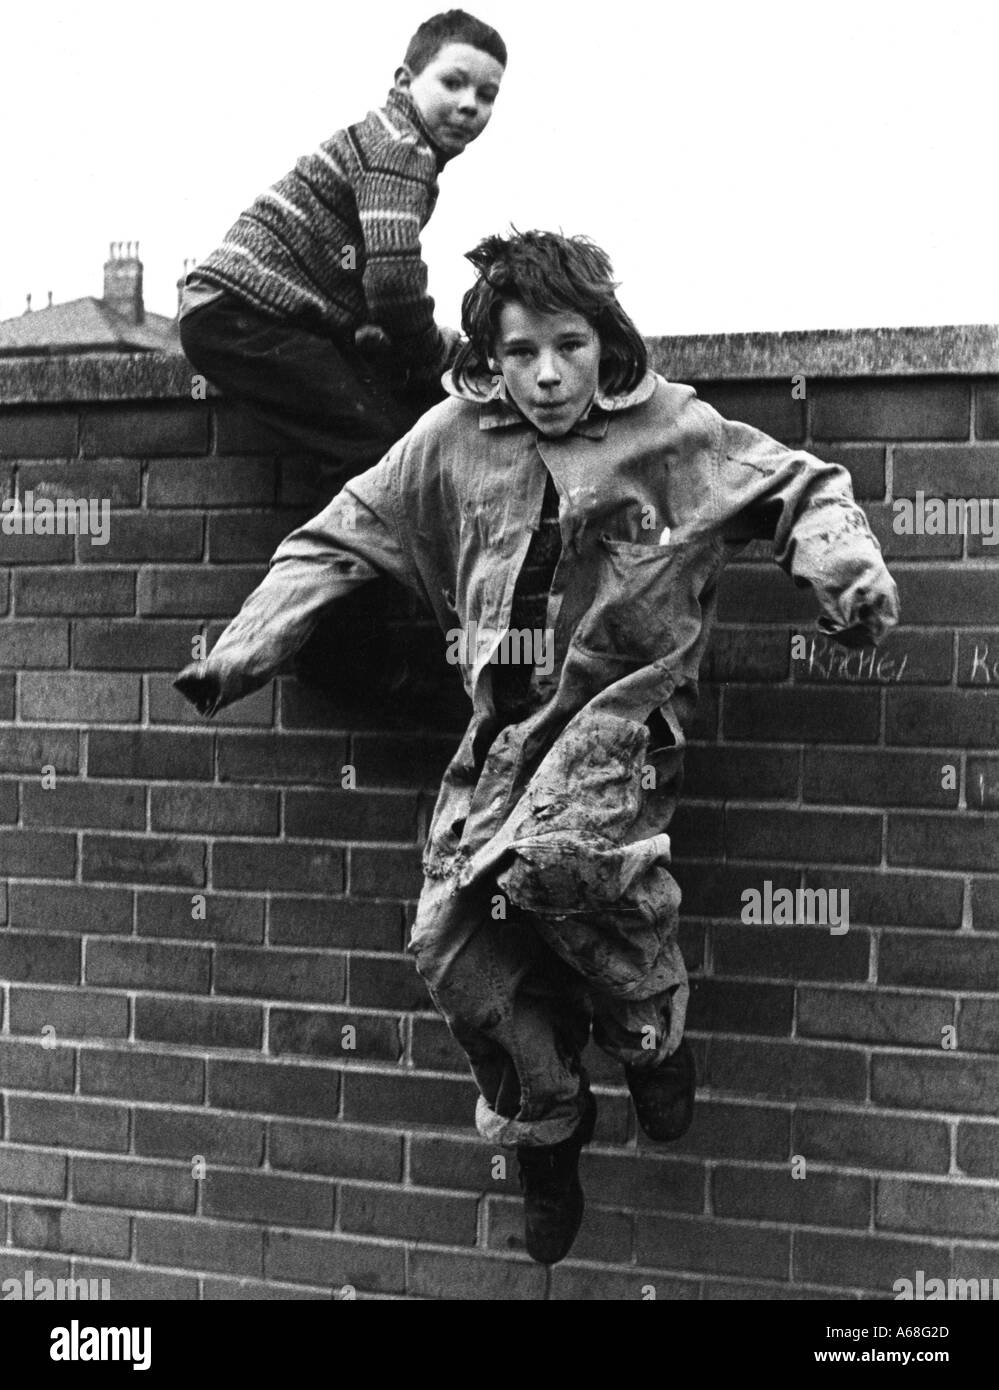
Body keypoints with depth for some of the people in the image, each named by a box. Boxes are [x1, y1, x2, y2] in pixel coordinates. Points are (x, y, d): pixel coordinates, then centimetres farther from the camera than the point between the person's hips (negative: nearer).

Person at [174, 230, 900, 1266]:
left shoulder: (673, 431, -3)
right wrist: (246, 646, 4)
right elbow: (339, 540, 10)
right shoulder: (453, 440, 4)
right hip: (504, 722, 4)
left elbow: (804, 489, 6)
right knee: (451, 944, -5)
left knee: (559, 854, -33)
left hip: (624, 704, -4)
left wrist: (849, 572, -13)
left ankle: (650, 1029, -2)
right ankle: (542, 1126, 22)